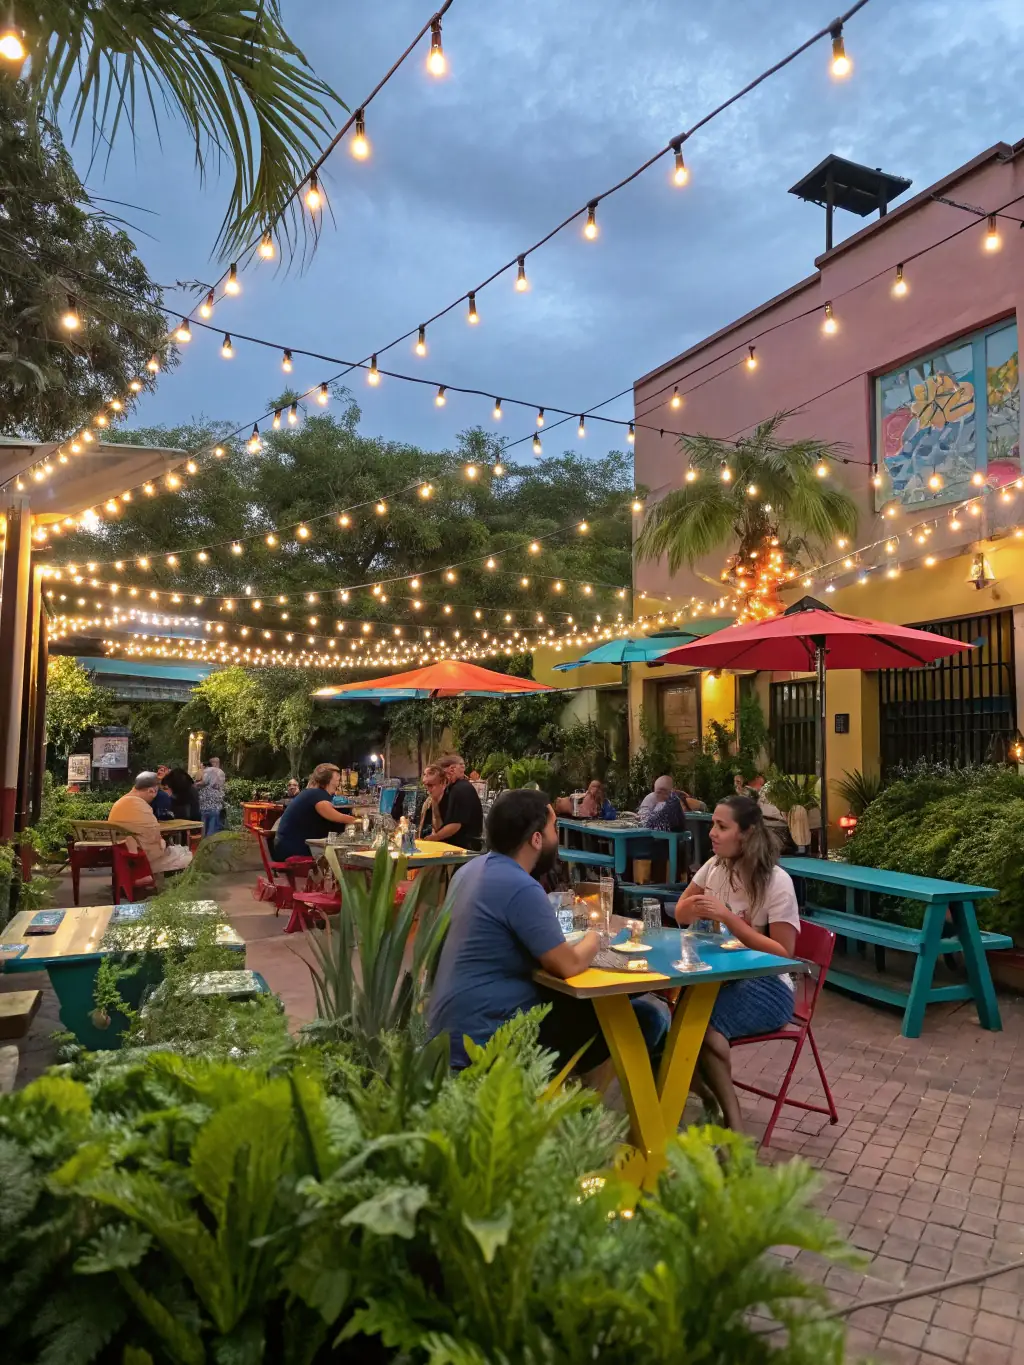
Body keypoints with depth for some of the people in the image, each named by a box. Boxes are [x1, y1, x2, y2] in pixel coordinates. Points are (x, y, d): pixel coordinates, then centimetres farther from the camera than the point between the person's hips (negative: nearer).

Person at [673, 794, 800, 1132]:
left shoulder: (776, 882, -14)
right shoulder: (715, 866, 3)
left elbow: (783, 954, -16)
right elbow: (680, 915, 16)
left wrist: (727, 917, -24)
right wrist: (694, 906, -10)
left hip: (767, 986, -5)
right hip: (722, 975, 5)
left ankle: (731, 1119, -11)